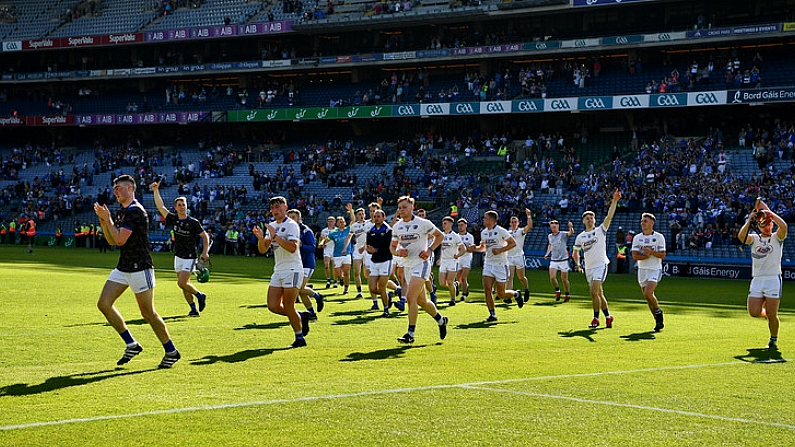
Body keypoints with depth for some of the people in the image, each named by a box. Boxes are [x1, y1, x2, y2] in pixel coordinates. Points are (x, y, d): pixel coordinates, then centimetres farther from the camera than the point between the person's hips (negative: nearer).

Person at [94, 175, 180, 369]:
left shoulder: (135, 211, -16)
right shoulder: (122, 212, 15)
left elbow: (120, 240, -23)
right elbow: (112, 241, 17)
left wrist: (108, 218, -12)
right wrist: (102, 219, 4)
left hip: (140, 268, -10)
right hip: (123, 268, 10)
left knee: (148, 313, -4)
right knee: (104, 303, -1)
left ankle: (171, 352, 11)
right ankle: (132, 345, 6)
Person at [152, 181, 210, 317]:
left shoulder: (193, 222, -11)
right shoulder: (173, 219, 1)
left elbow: (205, 236, -6)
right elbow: (161, 207, -4)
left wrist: (205, 252, -18)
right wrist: (156, 191, -11)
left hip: (190, 257, -6)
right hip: (178, 257, 6)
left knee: (181, 283, -14)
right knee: (184, 285, 6)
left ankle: (200, 295, 8)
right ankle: (194, 309, 13)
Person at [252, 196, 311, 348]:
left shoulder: (291, 225, -9)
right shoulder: (271, 226, 14)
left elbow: (292, 248, -23)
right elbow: (263, 250, 10)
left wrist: (275, 236, -25)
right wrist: (260, 238, -10)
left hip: (292, 269, -8)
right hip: (278, 271, 8)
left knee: (288, 306, -9)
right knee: (273, 306, 0)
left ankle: (300, 338, 5)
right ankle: (301, 317, 20)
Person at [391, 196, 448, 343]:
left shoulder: (423, 223, -8)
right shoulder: (397, 227, 6)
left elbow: (439, 235, 4)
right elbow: (392, 246, 15)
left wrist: (429, 250, -9)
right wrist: (398, 252, -8)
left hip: (421, 263, -6)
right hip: (407, 265, 6)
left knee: (410, 297, -19)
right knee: (421, 301, 14)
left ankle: (410, 333, -15)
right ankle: (441, 320, 39)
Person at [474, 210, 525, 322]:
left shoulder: (501, 231, -12)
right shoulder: (483, 232, 8)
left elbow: (513, 243, -9)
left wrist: (500, 250, -19)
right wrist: (475, 248, 0)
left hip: (500, 265, -5)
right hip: (488, 264, 5)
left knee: (501, 294, -1)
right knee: (487, 289, -9)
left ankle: (516, 294, 30)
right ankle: (492, 314, 0)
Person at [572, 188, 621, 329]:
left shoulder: (600, 231, -2)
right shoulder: (580, 237, 10)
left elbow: (609, 216, -14)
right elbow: (576, 252, 20)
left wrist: (614, 201, -24)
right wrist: (577, 264, 3)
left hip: (601, 265, -5)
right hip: (588, 268, 5)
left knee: (594, 292, -17)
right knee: (599, 293, 10)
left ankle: (596, 318, -7)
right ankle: (608, 316, 24)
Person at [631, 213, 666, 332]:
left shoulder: (659, 237, -2)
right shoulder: (637, 238, 6)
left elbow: (662, 255, -5)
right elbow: (635, 256, -2)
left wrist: (651, 252, -18)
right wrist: (646, 255, -15)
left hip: (655, 269, -4)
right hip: (642, 270, 4)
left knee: (648, 294, -21)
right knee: (648, 297, 5)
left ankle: (658, 311, 6)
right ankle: (658, 321, 16)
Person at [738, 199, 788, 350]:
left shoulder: (776, 238, 4)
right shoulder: (755, 238, 11)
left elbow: (783, 226, -18)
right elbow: (741, 236, -10)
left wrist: (768, 211, -13)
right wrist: (750, 220, -14)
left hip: (773, 279, -3)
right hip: (756, 280, 3)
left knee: (772, 314, -6)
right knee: (754, 312, -5)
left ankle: (774, 340, 16)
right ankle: (769, 315, 29)